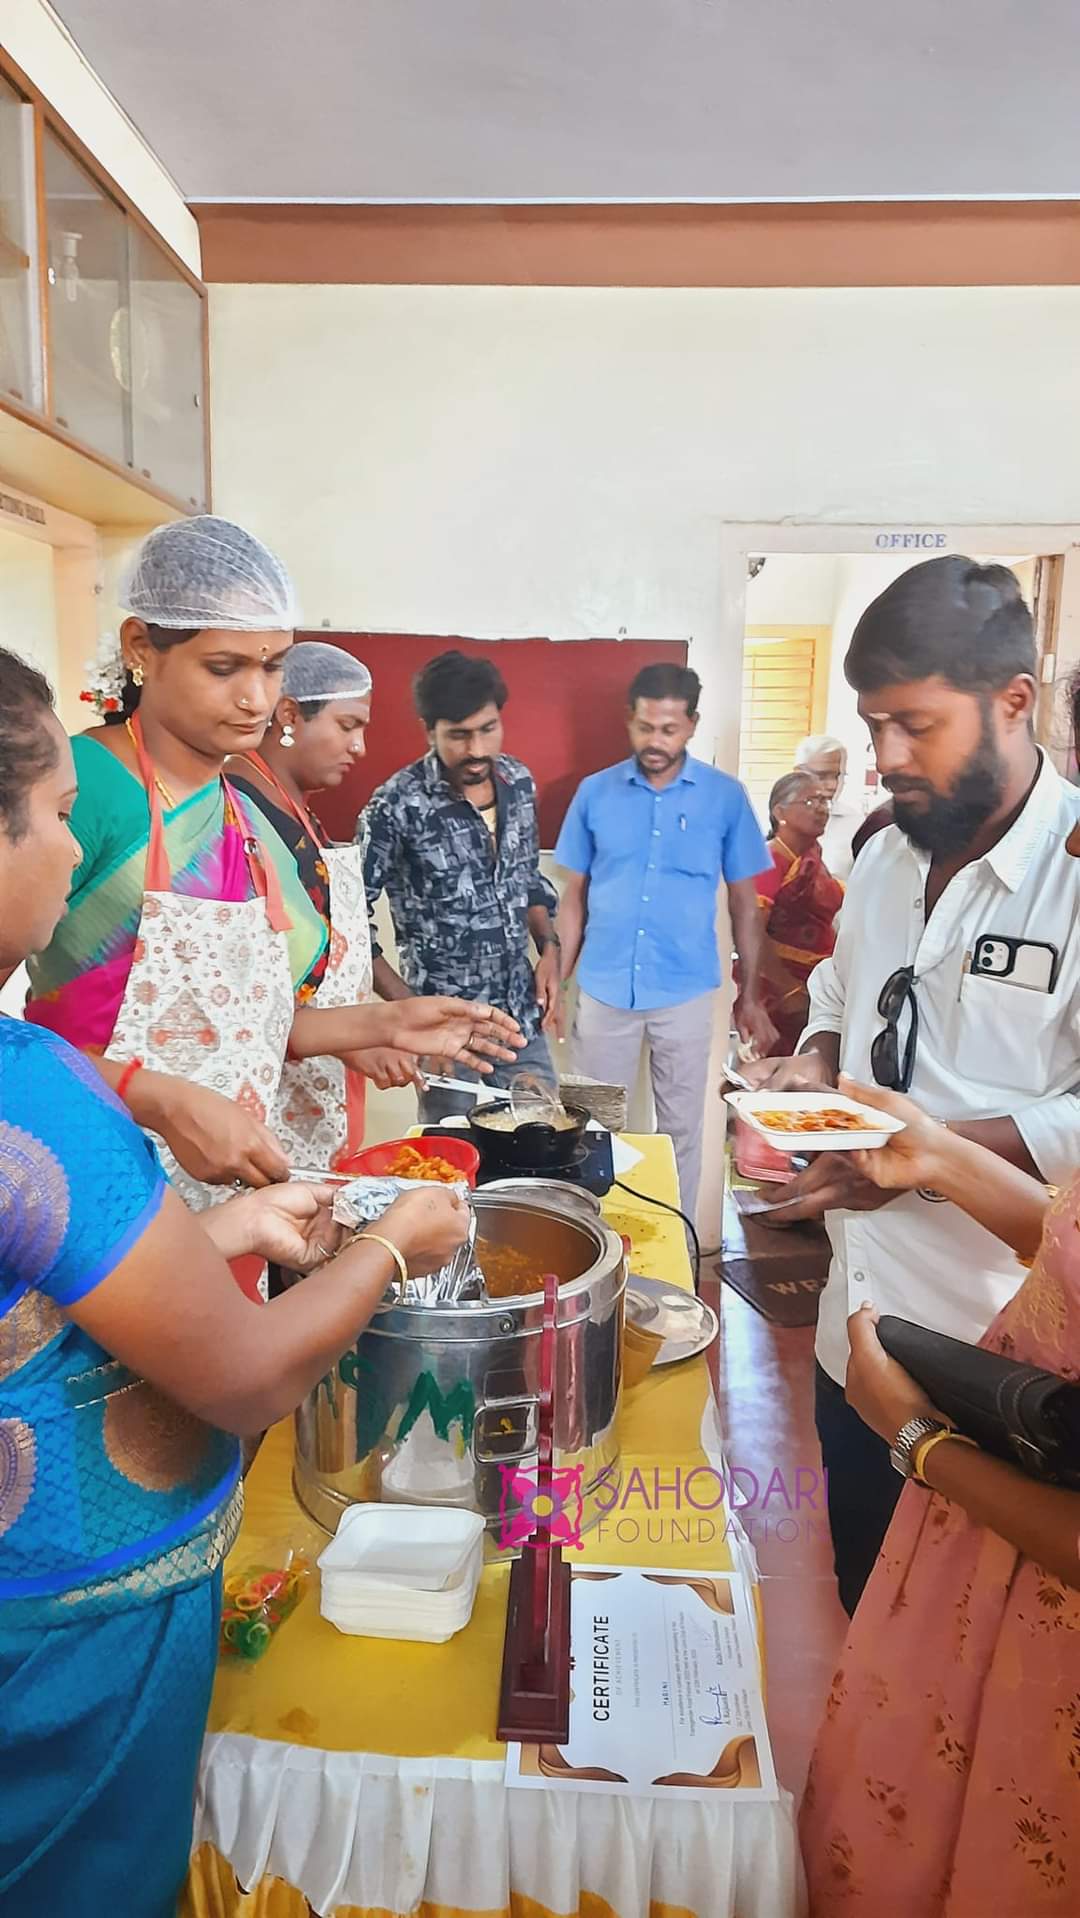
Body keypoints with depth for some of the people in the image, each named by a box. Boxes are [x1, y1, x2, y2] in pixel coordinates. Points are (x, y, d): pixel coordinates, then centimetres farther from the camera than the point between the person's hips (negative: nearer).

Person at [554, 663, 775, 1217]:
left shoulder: (726, 797, -3)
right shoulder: (594, 792, -1)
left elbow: (744, 902, 3)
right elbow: (574, 897, 5)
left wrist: (751, 994, 4)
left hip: (686, 991, -1)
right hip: (603, 990, 1)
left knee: (681, 1129, 12)